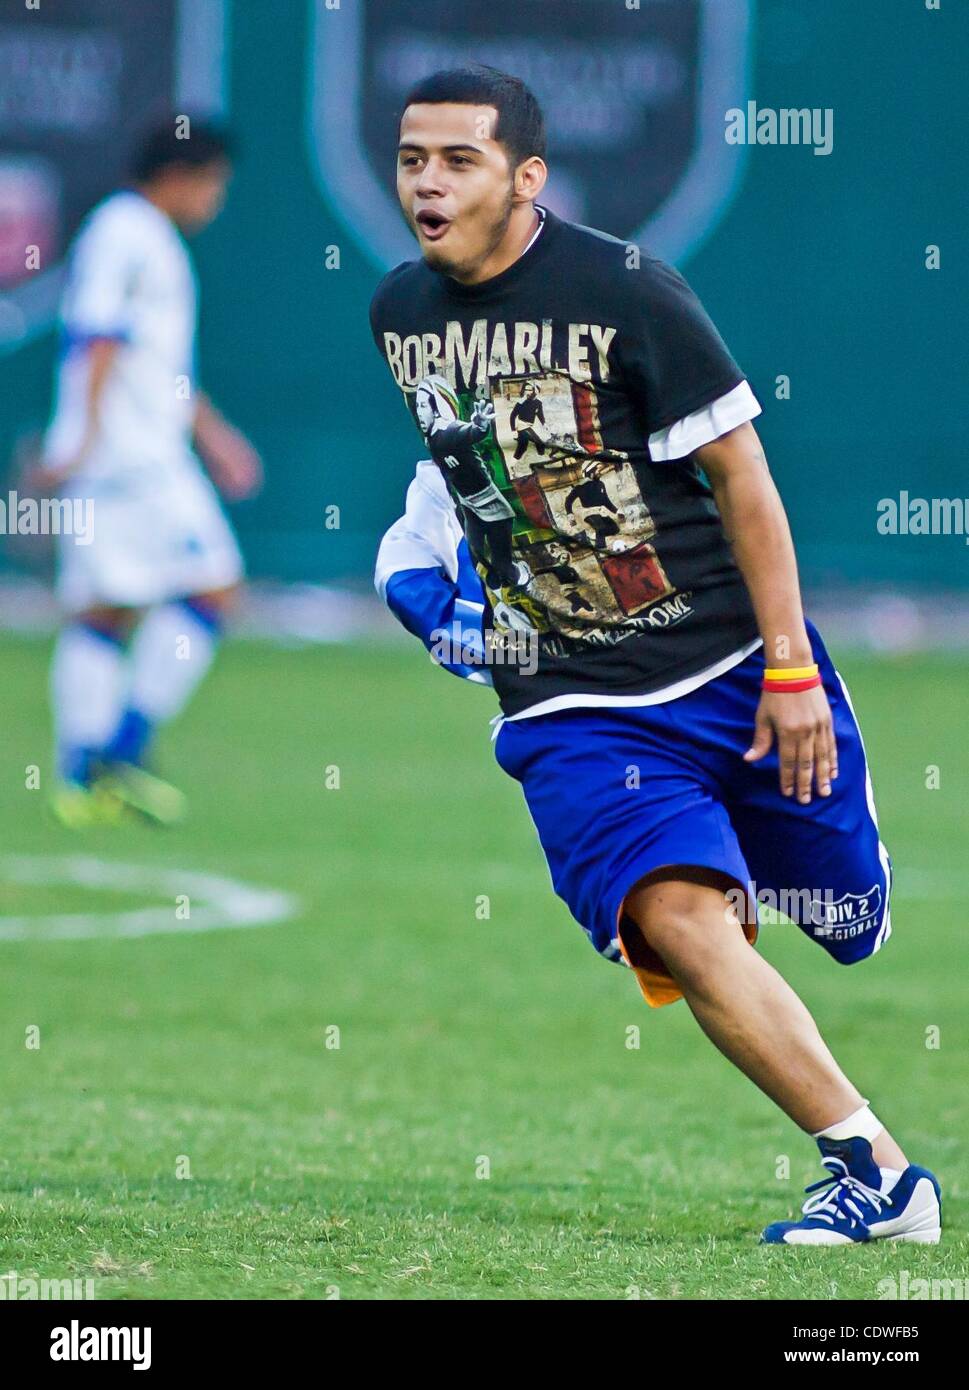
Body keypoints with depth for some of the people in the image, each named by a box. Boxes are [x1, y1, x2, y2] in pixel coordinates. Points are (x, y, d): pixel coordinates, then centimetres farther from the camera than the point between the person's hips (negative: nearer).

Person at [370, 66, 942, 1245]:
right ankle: (878, 1176, -17)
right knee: (678, 922, -20)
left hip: (735, 665, -2)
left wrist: (789, 667, -10)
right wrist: (424, 559, 8)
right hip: (572, 706, 2)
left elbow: (738, 475, -8)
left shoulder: (624, 292, -13)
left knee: (850, 916, 7)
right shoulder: (399, 312, 3)